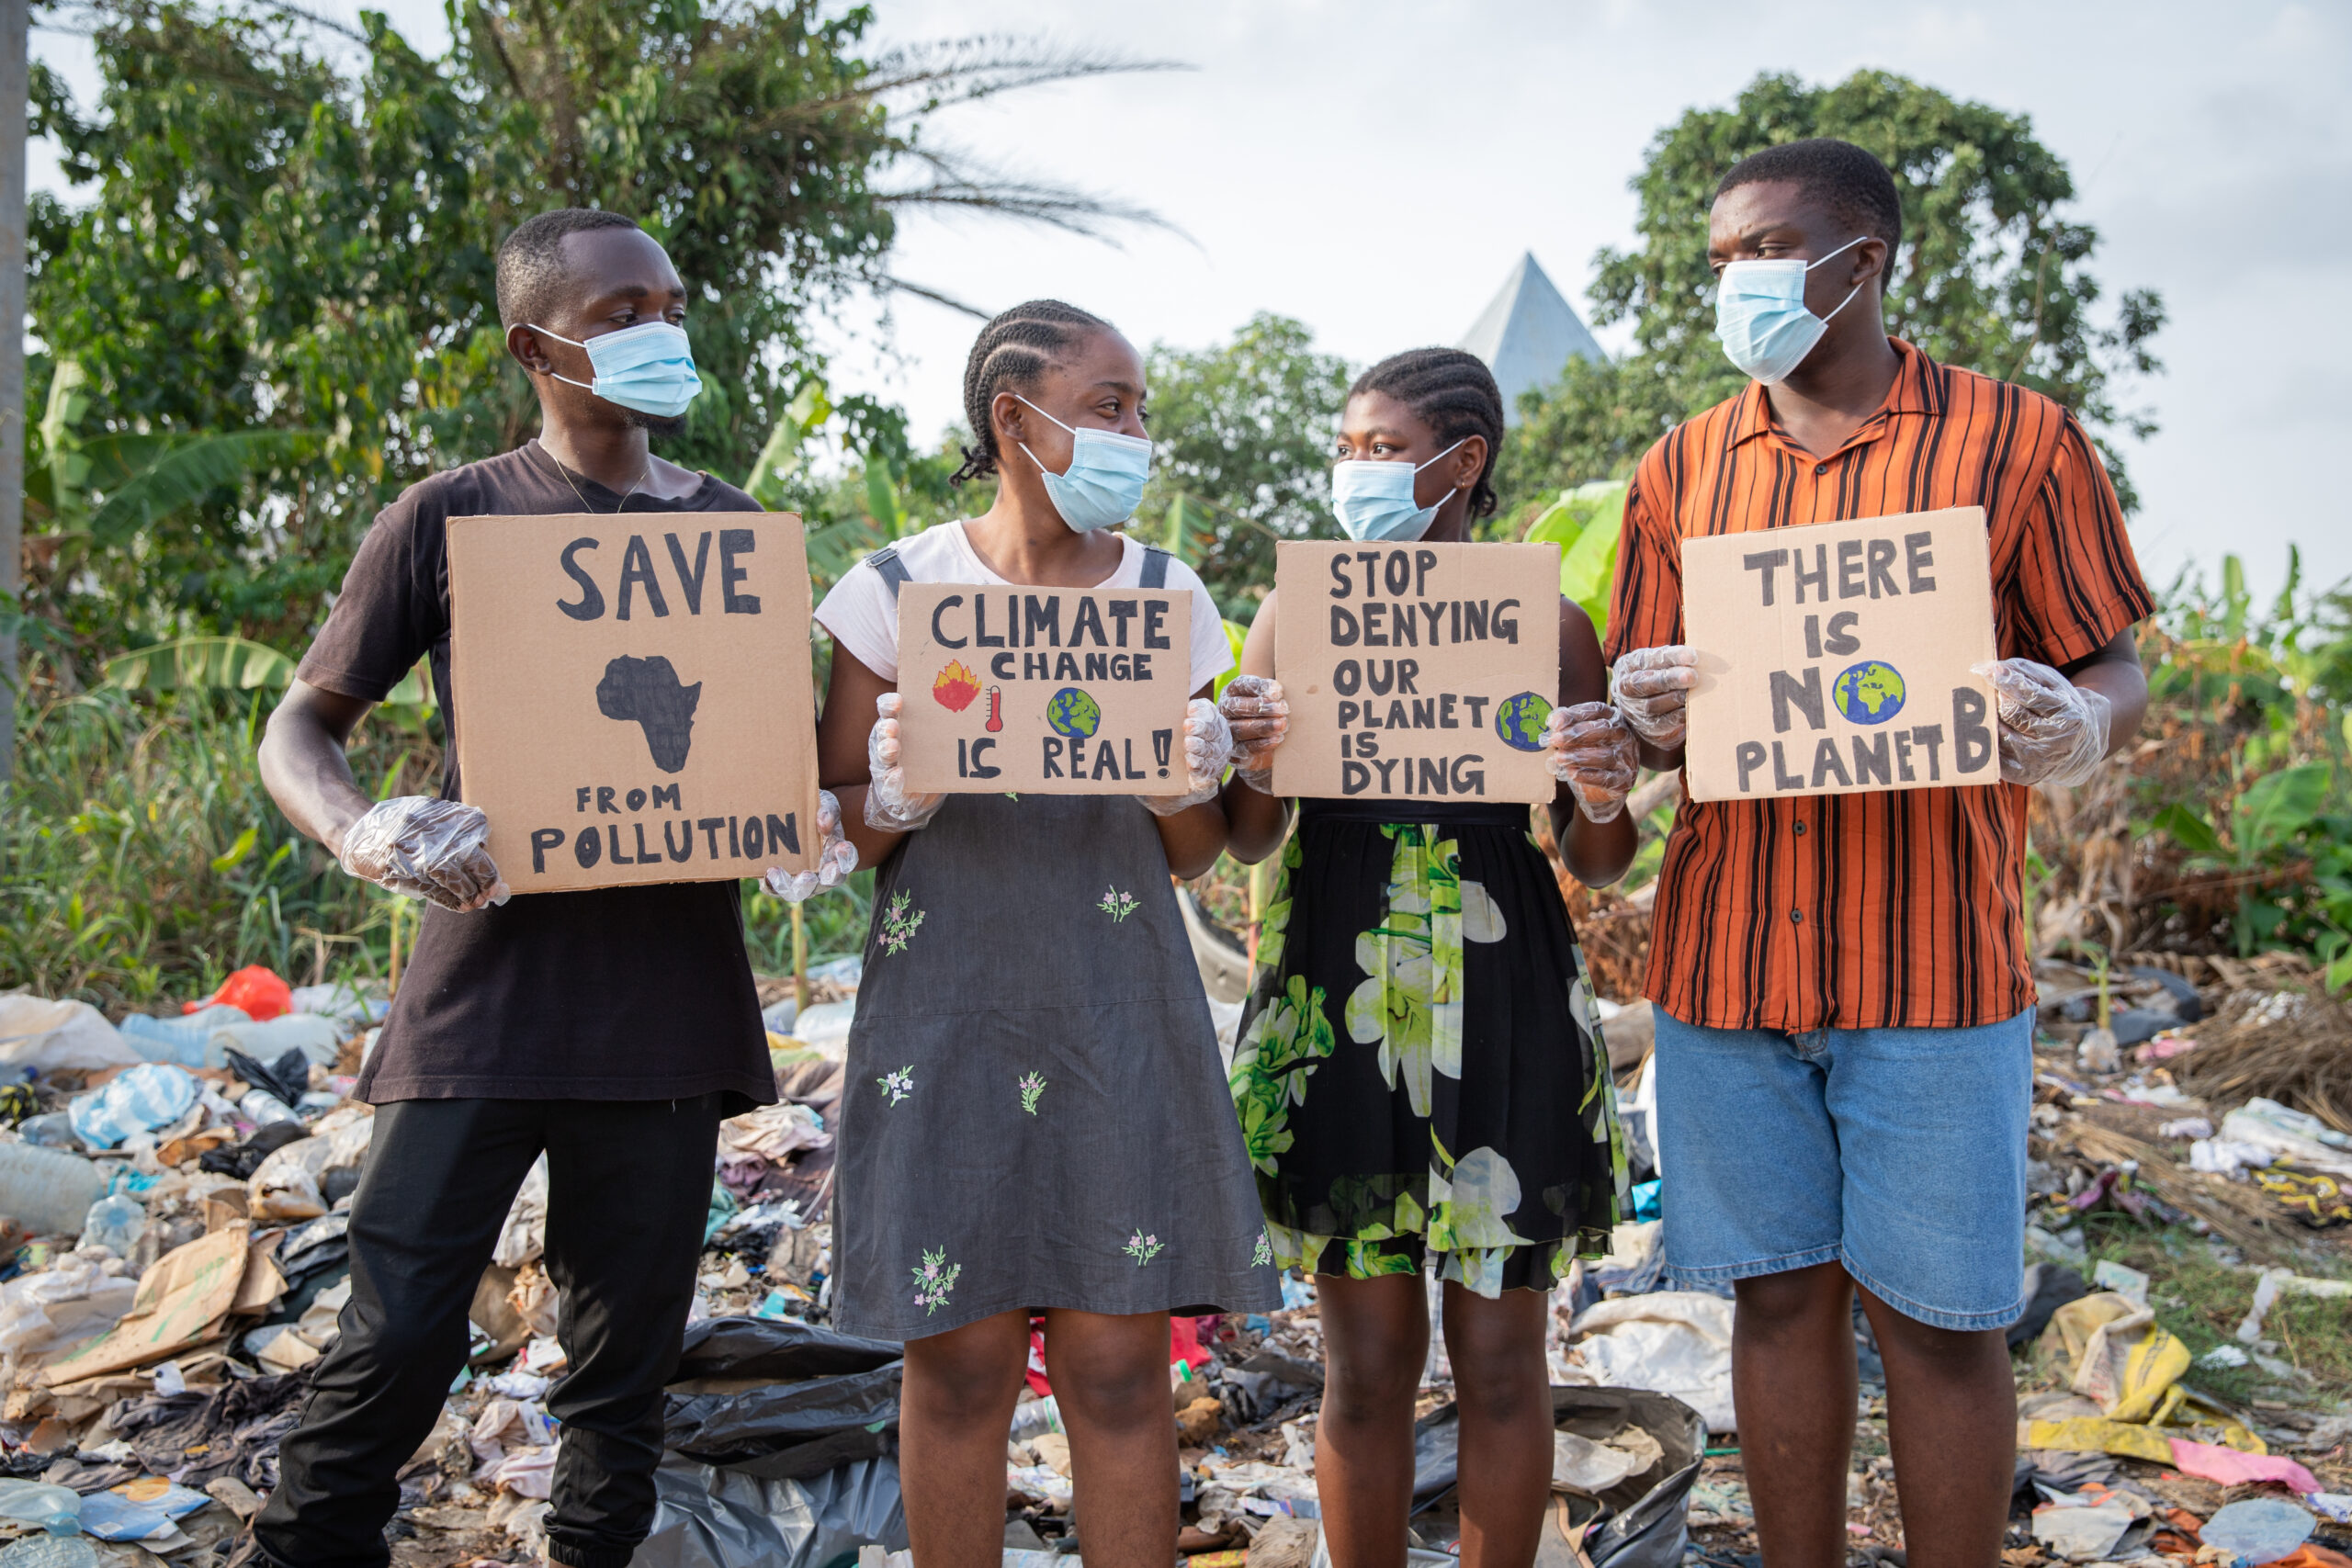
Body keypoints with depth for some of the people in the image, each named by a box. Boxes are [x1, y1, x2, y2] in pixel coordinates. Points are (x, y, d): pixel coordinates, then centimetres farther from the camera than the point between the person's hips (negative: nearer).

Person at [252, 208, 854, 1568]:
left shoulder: (732, 527, 12)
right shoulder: (452, 518, 4)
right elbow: (301, 729, 5)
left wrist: (823, 823, -6)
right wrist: (368, 834, -17)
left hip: (666, 992, 3)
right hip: (489, 980, -2)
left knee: (628, 1356, 10)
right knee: (398, 1335, -6)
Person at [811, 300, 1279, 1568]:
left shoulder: (1167, 599, 9)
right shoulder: (896, 590, 3)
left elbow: (1191, 860, 12)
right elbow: (832, 833, 6)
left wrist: (1190, 793, -9)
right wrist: (896, 799, -15)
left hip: (1117, 1012, 2)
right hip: (946, 1006, -1)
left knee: (1117, 1357, 1)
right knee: (959, 1357, 1)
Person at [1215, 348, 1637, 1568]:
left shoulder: (1548, 625, 2)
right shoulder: (1297, 615, 5)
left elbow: (1597, 866, 6)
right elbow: (1250, 841, 3)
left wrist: (1601, 800, -16)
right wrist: (1256, 768, -18)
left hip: (1504, 1009, 0)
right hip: (1338, 1003, 1)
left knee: (1500, 1358, 7)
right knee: (1366, 1363, 7)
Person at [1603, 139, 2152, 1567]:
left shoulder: (2017, 440, 2)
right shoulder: (1684, 467, 12)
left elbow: (2119, 669, 4)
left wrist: (2079, 724, -20)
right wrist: (1650, 721, -11)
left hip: (1936, 957, -3)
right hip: (1726, 954, 3)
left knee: (1939, 1318, 3)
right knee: (1781, 1296, 10)